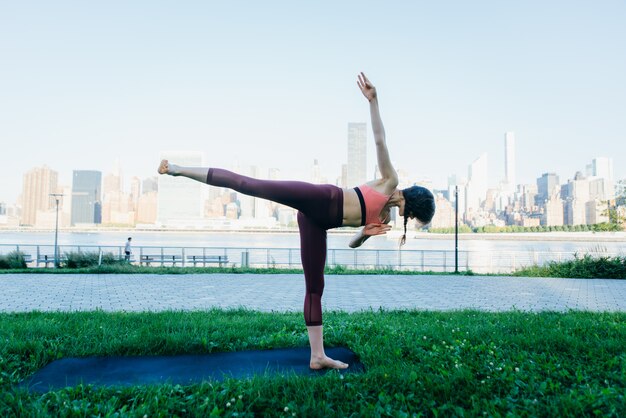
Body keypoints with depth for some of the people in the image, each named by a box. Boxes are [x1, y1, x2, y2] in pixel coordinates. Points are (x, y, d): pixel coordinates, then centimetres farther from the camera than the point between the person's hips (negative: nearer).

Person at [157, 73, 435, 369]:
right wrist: (373, 101, -6)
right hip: (319, 200, -7)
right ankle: (179, 169, -5)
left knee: (315, 287, 3)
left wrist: (368, 232, 3)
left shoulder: (384, 218, 24)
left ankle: (317, 356, 5)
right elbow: (380, 140, 2)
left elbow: (352, 243, 25)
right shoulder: (390, 181, 8)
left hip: (317, 222, 7)